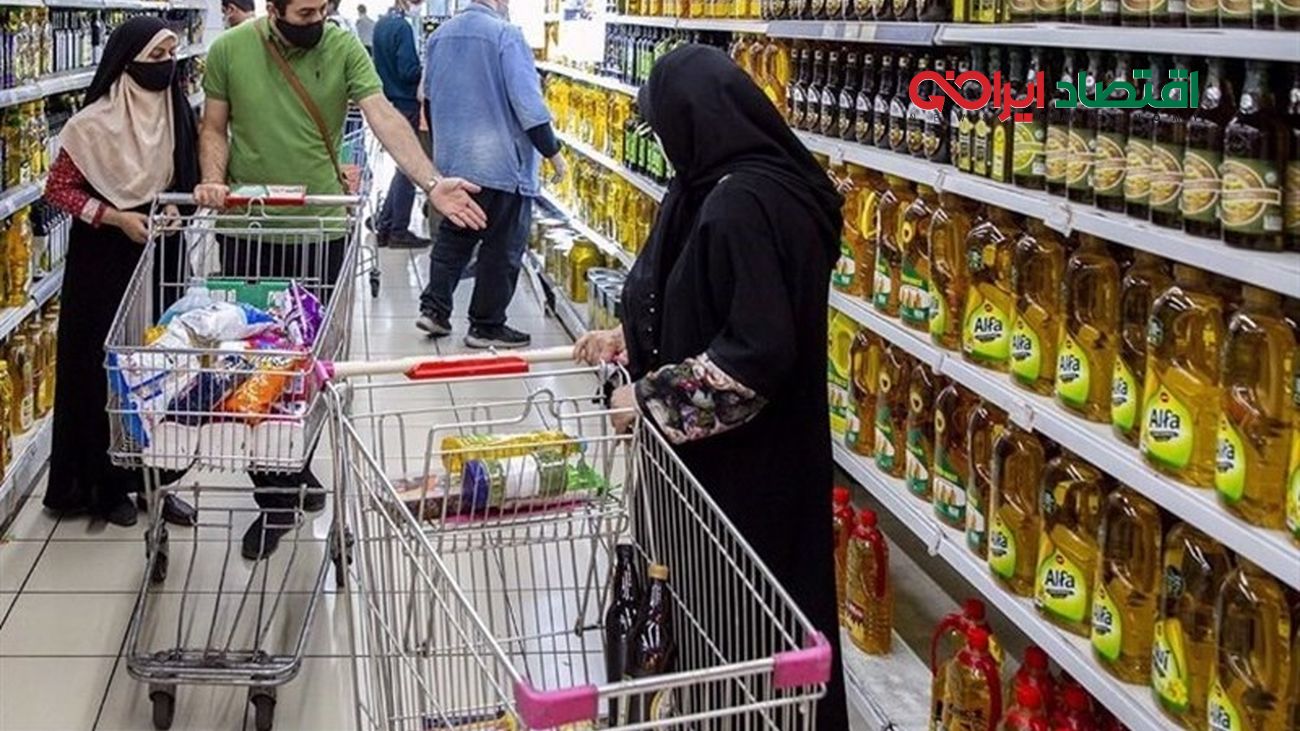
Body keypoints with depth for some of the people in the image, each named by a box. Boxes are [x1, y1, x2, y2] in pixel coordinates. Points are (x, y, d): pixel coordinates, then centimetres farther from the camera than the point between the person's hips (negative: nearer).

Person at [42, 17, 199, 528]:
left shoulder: (176, 111, 2)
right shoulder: (94, 124, -14)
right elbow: (57, 190, -9)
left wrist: (175, 207, -6)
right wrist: (117, 218, -17)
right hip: (104, 260, -5)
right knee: (105, 368, 4)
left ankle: (153, 476, 21)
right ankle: (104, 485, 17)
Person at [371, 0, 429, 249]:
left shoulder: (381, 24, 10)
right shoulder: (402, 27, -17)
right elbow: (408, 71, -20)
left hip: (389, 102, 9)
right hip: (406, 104, -9)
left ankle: (384, 224, 19)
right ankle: (399, 230, 5)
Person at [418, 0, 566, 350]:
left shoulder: (439, 36, 9)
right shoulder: (506, 35, -15)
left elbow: (430, 98, 21)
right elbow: (527, 101, -18)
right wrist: (552, 151, -10)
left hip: (451, 160, 7)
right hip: (501, 162, -7)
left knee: (453, 237, 19)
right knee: (502, 248, 3)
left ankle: (434, 308, 14)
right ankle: (487, 326, 8)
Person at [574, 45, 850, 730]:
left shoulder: (742, 203, -25)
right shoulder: (740, 184, 6)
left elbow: (759, 350, -28)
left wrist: (651, 398, -20)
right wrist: (626, 338, 18)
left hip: (744, 458, -10)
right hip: (748, 447, 10)